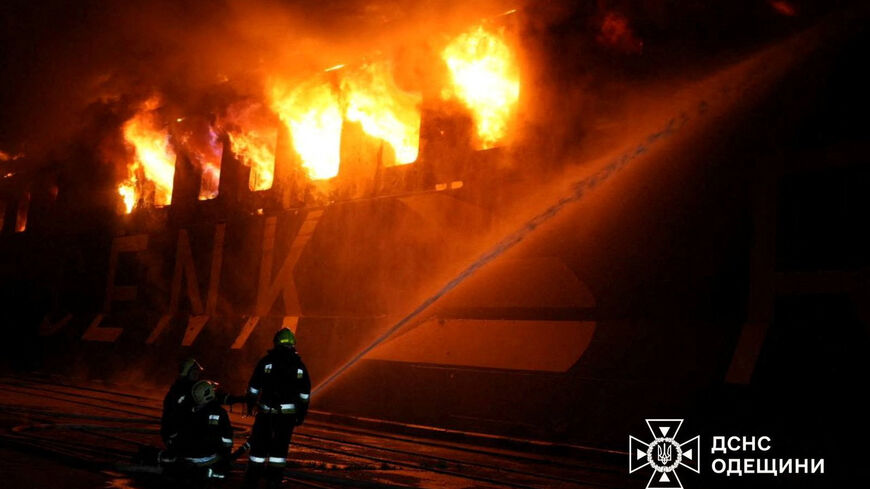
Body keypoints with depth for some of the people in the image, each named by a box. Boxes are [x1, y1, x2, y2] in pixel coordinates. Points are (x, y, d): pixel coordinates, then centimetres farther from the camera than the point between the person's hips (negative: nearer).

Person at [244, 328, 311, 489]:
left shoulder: (266, 361, -4)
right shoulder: (299, 366, 3)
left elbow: (254, 386, -3)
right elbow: (305, 394, 6)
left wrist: (250, 403, 9)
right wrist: (301, 414, 13)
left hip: (266, 411, -1)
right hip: (288, 413, 2)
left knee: (259, 443, 8)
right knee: (280, 445, 12)